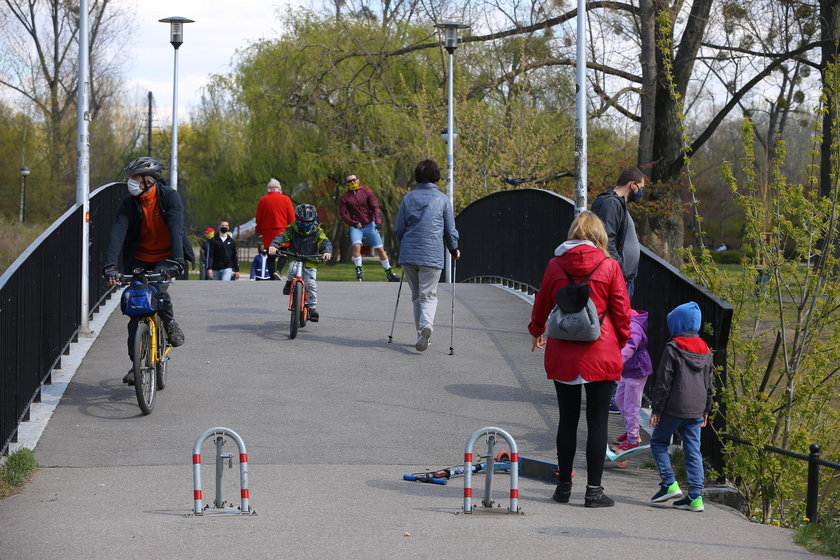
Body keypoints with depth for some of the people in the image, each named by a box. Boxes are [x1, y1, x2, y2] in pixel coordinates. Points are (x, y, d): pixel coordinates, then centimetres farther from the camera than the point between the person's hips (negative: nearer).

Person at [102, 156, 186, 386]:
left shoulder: (169, 197, -16)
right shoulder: (128, 204, -11)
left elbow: (176, 229, -28)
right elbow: (117, 234, -23)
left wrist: (177, 261, -42)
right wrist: (109, 266, -37)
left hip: (165, 258, -3)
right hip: (138, 260, 3)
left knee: (158, 291, -31)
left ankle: (170, 324, -1)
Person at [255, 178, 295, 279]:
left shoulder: (263, 200, 0)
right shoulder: (286, 199, -1)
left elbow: (259, 219, 5)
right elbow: (292, 218, 0)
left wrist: (258, 230, 21)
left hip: (268, 234, 1)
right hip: (283, 232, -1)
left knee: (271, 257, 8)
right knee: (284, 254, 9)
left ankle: (272, 277, 6)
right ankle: (278, 270, -15)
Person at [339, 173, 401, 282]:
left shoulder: (367, 192, 2)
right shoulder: (345, 197, 3)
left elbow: (375, 207, -2)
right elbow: (342, 214, 2)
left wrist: (378, 222, -16)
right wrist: (353, 223, -16)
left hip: (370, 225, 0)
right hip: (356, 227, 0)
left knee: (380, 249, 0)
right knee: (356, 246, -26)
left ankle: (389, 273, 13)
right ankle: (359, 270, -14)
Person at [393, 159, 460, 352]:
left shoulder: (408, 198, 7)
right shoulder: (443, 200, 1)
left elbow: (398, 229, 9)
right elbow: (450, 230, 4)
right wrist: (454, 250, 21)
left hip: (408, 255, 2)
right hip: (432, 256, -2)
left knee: (416, 296, 15)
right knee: (428, 295, 1)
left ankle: (422, 334, 12)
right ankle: (426, 323, -27)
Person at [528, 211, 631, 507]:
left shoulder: (556, 265, 0)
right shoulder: (609, 266, -5)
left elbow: (542, 303, 14)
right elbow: (621, 310, 0)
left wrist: (536, 332, 33)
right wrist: (620, 342, 18)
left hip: (562, 354, 2)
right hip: (601, 355, -2)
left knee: (567, 419, 12)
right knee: (597, 421, 3)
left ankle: (564, 485, 17)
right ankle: (593, 490, 3)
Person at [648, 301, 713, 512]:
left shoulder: (672, 349, -9)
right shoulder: (705, 351, 11)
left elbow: (663, 382, -10)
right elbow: (708, 384, 16)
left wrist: (656, 409, -6)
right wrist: (705, 410, 23)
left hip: (674, 408, -6)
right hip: (696, 411, 6)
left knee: (658, 442, 10)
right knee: (693, 450, 6)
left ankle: (669, 484, -2)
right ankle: (695, 496, 1)